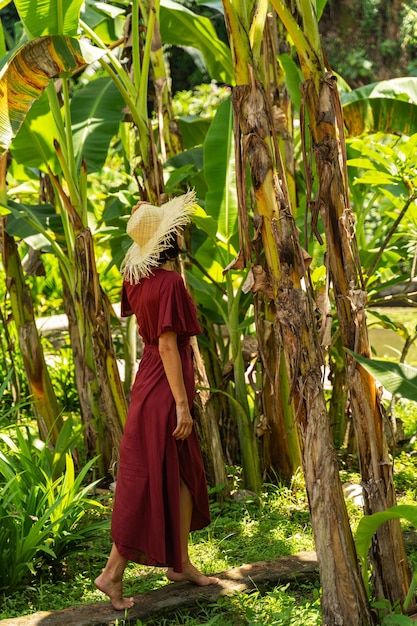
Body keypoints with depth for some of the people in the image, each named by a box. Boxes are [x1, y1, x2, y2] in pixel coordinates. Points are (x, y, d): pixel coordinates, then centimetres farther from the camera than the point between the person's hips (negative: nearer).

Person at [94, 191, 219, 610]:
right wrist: (181, 403, -21)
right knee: (150, 483, -3)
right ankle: (112, 574, 2)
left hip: (150, 382, 9)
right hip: (163, 390, -9)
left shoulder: (137, 276, 4)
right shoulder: (169, 283, -20)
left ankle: (180, 563, 27)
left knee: (186, 476, 17)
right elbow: (168, 345, -22)